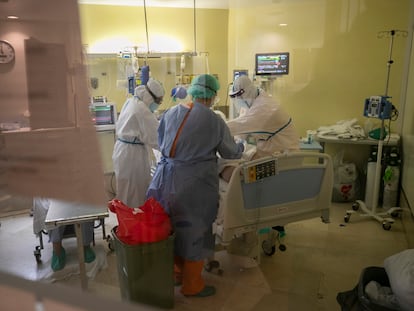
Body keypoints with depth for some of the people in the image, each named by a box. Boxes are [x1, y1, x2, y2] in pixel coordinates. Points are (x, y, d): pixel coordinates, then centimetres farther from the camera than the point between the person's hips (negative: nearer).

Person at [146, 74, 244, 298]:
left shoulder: (171, 113, 5)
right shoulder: (214, 121, -9)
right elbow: (230, 153, 3)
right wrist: (241, 148, 25)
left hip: (167, 177, 6)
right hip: (193, 182, -5)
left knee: (174, 226, 21)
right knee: (194, 230, 10)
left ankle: (177, 271, 40)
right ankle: (192, 284, 26)